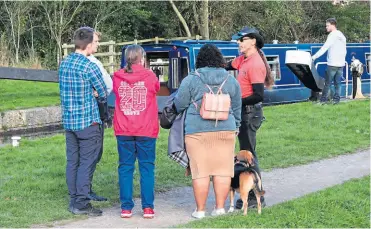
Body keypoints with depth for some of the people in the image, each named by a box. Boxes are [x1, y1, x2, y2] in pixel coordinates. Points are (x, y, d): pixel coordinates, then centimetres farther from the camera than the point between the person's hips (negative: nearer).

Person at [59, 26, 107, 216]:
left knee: (72, 161, 11)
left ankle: (74, 200, 18)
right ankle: (81, 204, 1)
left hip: (68, 120, 7)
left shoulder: (64, 63, 8)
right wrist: (100, 96, 16)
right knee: (86, 163, -1)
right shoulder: (89, 67, -15)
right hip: (88, 122, -7)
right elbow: (104, 94, -5)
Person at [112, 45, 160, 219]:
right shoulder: (149, 76, -6)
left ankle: (126, 207, 8)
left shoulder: (118, 77, -1)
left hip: (123, 131, 2)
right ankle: (147, 207, 5)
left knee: (125, 167, 8)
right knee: (147, 167, 6)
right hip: (146, 130, -2)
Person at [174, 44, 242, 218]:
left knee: (200, 171, 2)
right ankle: (220, 207, 12)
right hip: (225, 131, 3)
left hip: (197, 131, -2)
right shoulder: (231, 80, 7)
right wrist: (235, 128, 25)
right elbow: (236, 109, 13)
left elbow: (179, 105, 3)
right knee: (222, 170, 8)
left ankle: (200, 209, 7)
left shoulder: (191, 80, -3)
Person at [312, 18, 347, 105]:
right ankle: (336, 99, 5)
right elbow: (344, 51, 18)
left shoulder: (332, 35, -10)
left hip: (332, 64, -8)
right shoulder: (342, 36, 15)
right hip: (341, 63, 8)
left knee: (327, 83, -3)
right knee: (338, 83, 7)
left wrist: (314, 56, -19)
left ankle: (323, 99, -2)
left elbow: (324, 48, -18)